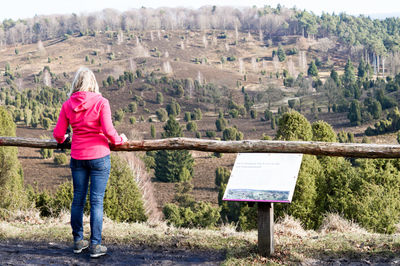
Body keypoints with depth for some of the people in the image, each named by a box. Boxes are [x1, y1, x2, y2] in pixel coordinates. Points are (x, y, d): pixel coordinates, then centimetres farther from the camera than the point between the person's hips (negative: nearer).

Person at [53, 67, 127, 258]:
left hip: (77, 157, 4)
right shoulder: (101, 102, -11)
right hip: (99, 156, -4)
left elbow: (58, 134, 3)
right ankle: (95, 246, 6)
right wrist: (120, 140, 3)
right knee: (97, 201, 2)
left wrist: (62, 139, 26)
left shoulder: (68, 105, 0)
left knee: (78, 199, 14)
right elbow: (109, 131, -17)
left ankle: (78, 241, 24)